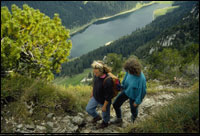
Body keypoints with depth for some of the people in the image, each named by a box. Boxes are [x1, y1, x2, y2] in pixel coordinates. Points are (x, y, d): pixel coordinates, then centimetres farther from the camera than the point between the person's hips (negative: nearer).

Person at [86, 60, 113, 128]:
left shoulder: (107, 81, -39)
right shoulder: (96, 75, -18)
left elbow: (108, 96, -27)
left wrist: (104, 106, -17)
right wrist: (92, 92, 17)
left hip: (104, 100, -6)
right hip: (95, 97, 7)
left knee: (105, 113, 21)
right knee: (88, 109, 19)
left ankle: (105, 122, 55)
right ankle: (97, 117, 50)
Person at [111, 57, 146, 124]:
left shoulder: (141, 79, -40)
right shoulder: (129, 71, -25)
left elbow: (142, 91, -25)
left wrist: (137, 102, -13)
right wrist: (123, 85, 15)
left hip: (134, 96, -4)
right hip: (126, 91, 5)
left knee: (133, 110, 23)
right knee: (115, 104, 10)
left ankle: (134, 117, 63)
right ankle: (119, 119, 38)